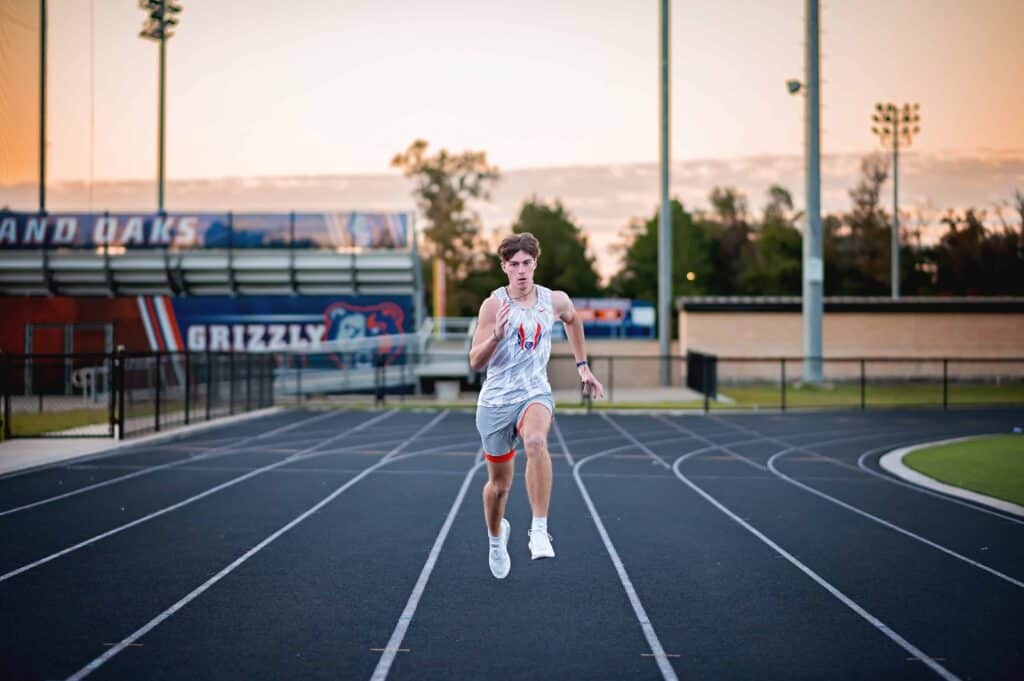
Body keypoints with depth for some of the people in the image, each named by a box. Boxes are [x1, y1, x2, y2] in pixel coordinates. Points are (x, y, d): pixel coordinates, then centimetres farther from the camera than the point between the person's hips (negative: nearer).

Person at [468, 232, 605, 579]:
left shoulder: (555, 301, 0)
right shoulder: (494, 304, -9)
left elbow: (572, 319, 26)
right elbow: (475, 362, -12)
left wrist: (583, 365, 25)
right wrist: (496, 335, -29)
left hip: (535, 394, 0)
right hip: (495, 400, 0)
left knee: (536, 442, -36)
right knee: (499, 482, 11)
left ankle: (539, 531, -34)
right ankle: (496, 536, 43)